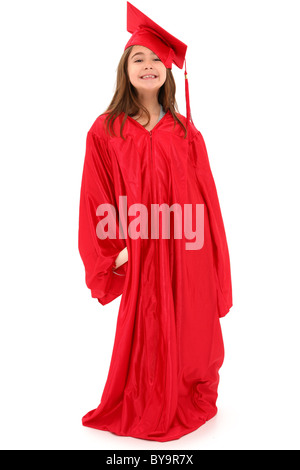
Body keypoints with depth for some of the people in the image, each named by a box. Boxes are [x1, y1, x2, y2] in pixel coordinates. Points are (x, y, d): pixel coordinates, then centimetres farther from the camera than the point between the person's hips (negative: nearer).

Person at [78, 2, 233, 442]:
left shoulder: (186, 131, 6)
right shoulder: (105, 131, -1)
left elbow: (205, 198, 5)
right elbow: (97, 202, -1)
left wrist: (209, 254, 1)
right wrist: (112, 253, -7)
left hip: (187, 253, 3)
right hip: (139, 254, -2)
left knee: (189, 334, 13)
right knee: (145, 340, 7)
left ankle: (189, 406, 39)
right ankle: (147, 414, 32)